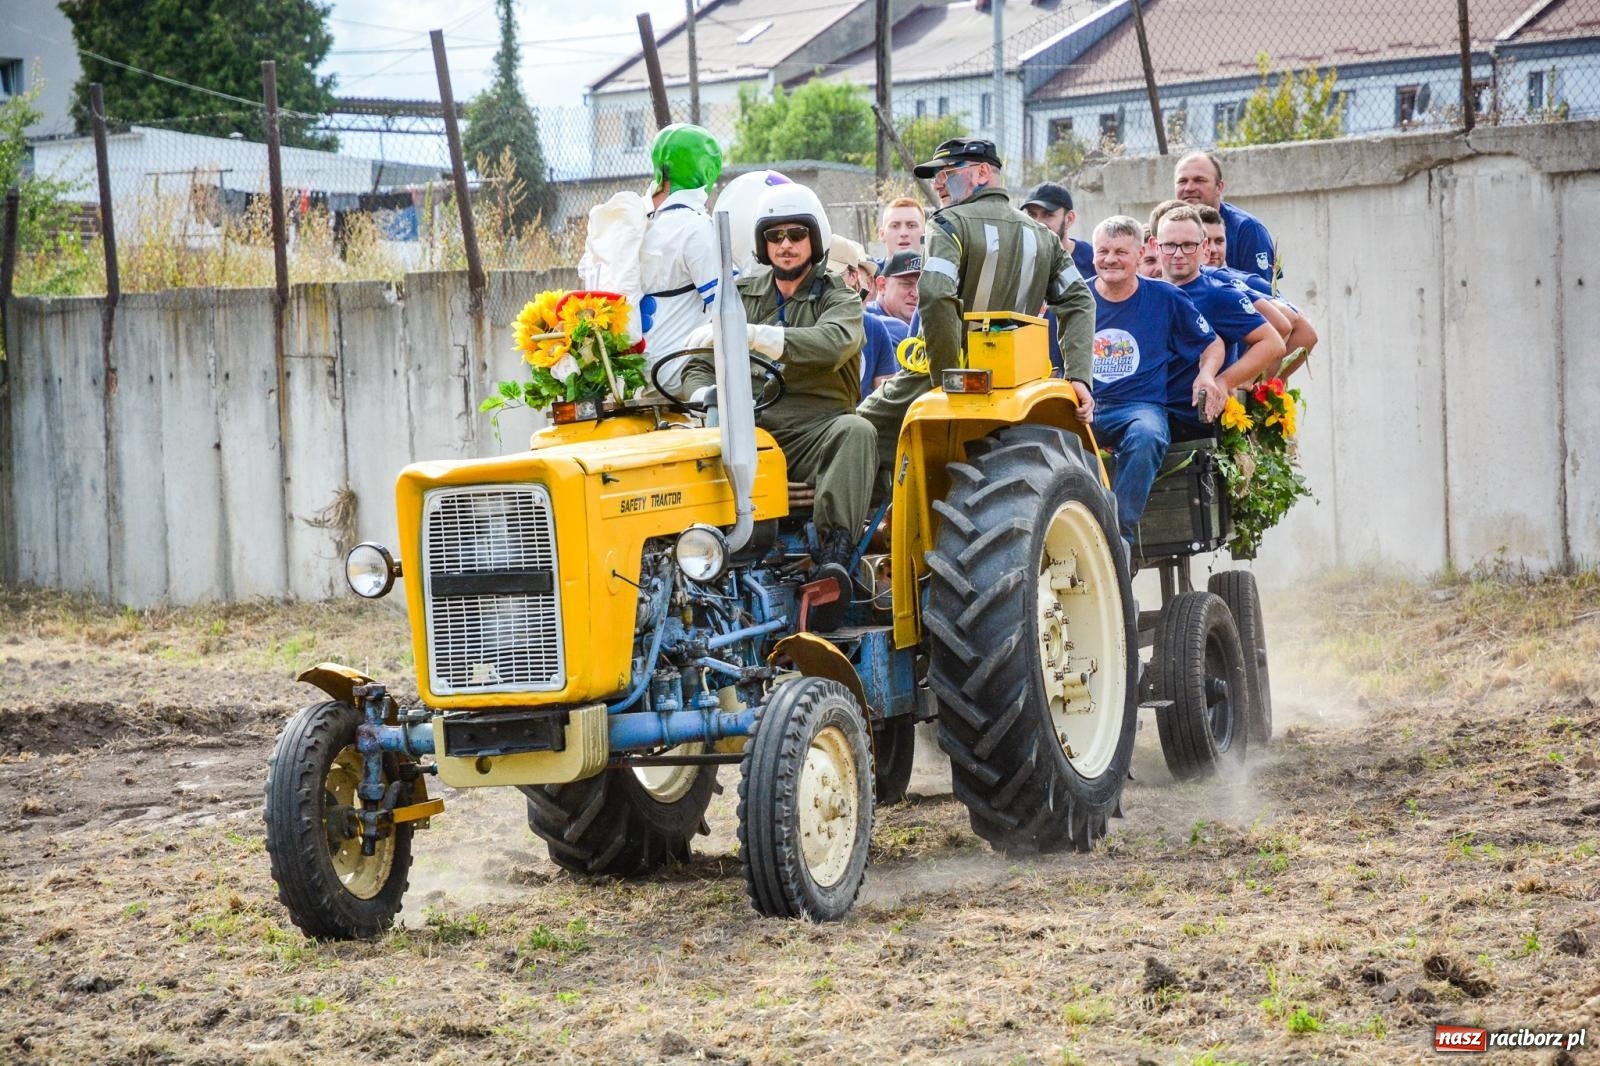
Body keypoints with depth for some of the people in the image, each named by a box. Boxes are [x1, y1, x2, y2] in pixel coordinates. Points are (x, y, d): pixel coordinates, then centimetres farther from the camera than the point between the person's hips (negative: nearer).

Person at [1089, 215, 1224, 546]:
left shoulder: (1164, 298, 9)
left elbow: (1212, 343, 19)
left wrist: (1206, 374, -3)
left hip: (1140, 406, -1)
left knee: (1145, 436, -39)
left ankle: (1119, 532, -34)